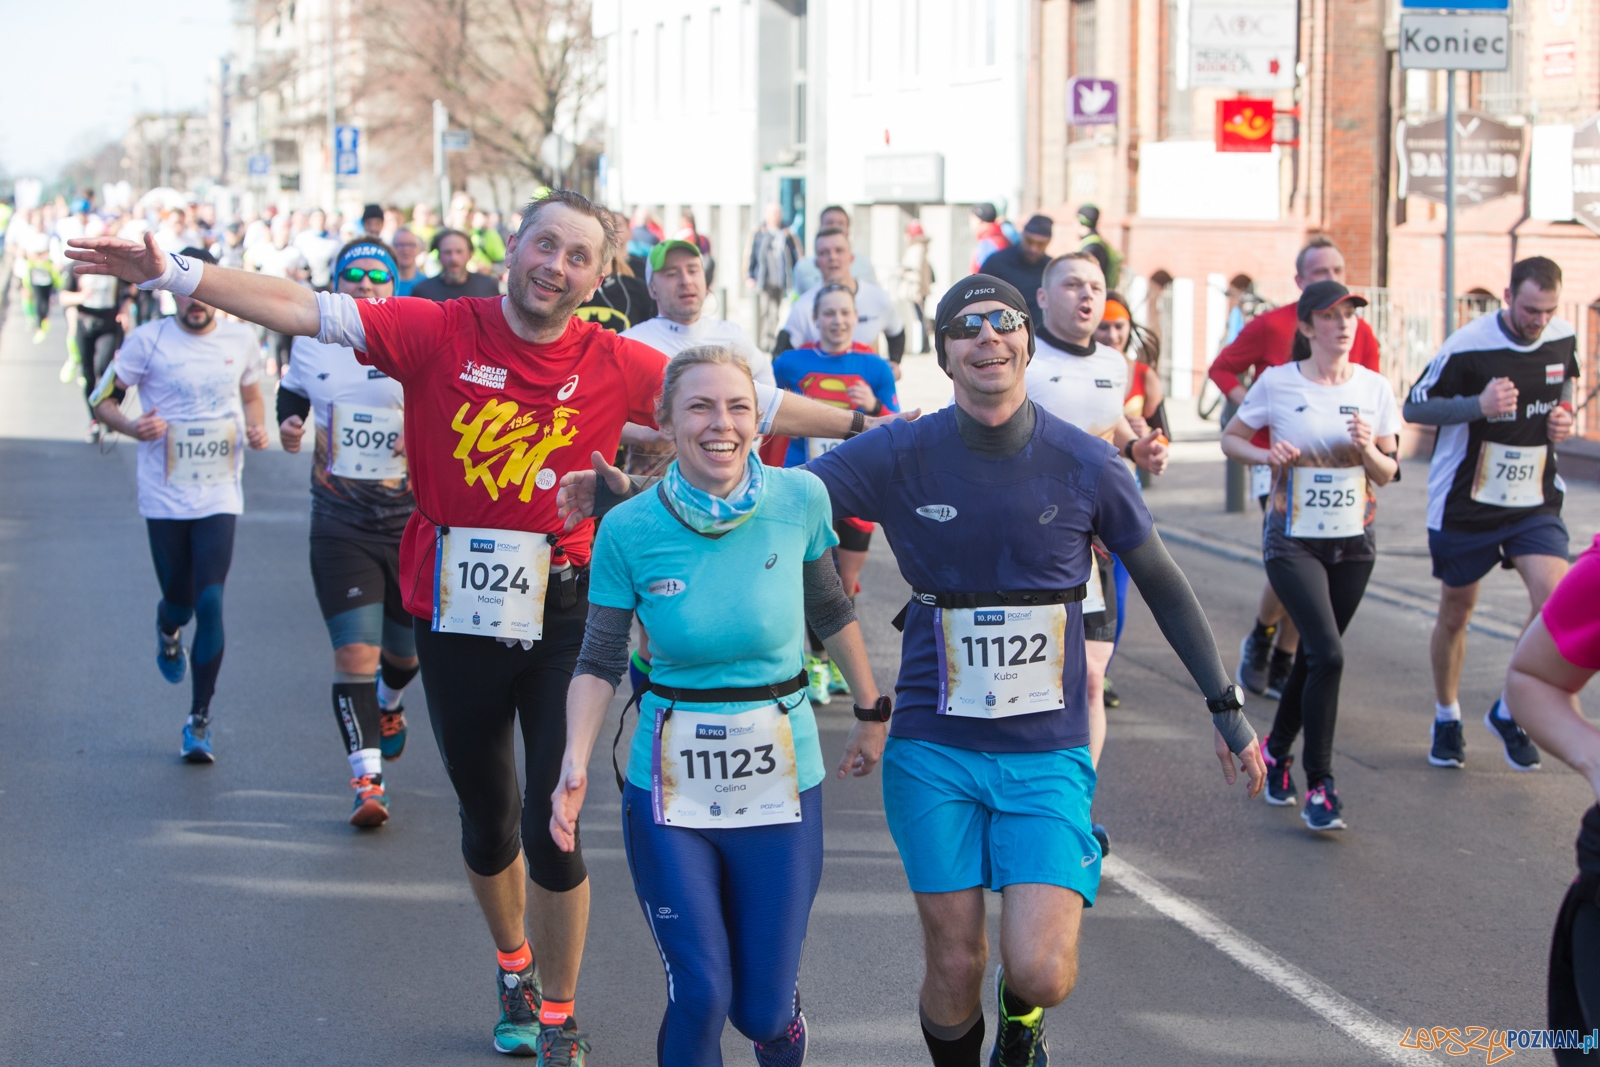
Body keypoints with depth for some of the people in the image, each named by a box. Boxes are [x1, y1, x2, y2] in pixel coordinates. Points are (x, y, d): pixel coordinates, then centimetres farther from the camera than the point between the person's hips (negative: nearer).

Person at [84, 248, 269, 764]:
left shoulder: (240, 339, 3)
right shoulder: (148, 340, -6)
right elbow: (101, 400, 0)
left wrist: (257, 428, 0)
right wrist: (132, 427, -20)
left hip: (219, 496, 1)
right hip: (165, 496, -1)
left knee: (210, 602, -10)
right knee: (179, 600, 7)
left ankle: (199, 721, 1)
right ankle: (168, 633, 48)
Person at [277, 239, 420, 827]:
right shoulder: (312, 344, 5)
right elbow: (292, 393, 22)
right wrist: (287, 426, 1)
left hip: (411, 519, 0)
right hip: (340, 523, 0)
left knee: (405, 650, 15)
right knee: (355, 652, -13)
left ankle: (389, 705, 50)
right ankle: (367, 778, -9)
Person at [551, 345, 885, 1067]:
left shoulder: (799, 499, -8)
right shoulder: (628, 530, -10)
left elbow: (830, 611, 9)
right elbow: (600, 662, -3)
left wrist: (874, 713, 15)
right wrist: (576, 763, -17)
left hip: (782, 776, 1)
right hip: (670, 783, -1)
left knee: (763, 1008, 4)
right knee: (699, 996, -7)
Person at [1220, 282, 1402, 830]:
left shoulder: (1374, 388, 2)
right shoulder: (1277, 383, -6)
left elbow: (1388, 472, 7)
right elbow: (1230, 438, 6)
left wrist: (1368, 449, -15)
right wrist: (1267, 454, -14)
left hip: (1352, 540, 4)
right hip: (1293, 540, -4)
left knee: (1314, 656, 12)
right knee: (1327, 655, -17)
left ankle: (1276, 749, 37)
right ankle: (1319, 785, -10)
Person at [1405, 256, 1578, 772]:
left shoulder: (1564, 338, -3)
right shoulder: (1468, 346, -18)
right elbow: (1414, 407, -11)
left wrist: (1564, 415, -2)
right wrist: (1478, 405, -25)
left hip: (1535, 501, 3)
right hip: (1465, 503, -3)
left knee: (1555, 597, -16)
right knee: (1456, 612, 10)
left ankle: (1510, 711, 5)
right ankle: (1446, 717, 34)